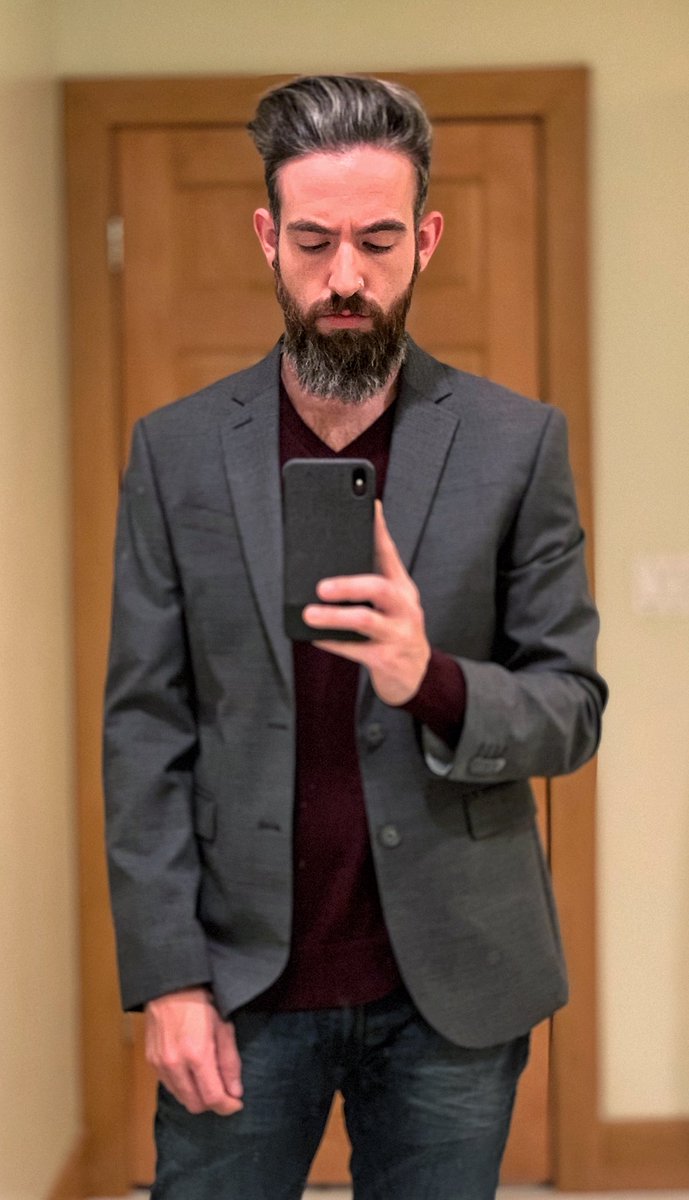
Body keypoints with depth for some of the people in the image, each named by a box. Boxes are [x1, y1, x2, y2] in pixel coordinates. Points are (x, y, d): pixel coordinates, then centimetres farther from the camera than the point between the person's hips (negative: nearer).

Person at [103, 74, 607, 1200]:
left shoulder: (517, 443, -2)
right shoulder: (178, 449, 1)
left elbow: (572, 711, -1)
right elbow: (146, 729, 0)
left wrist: (432, 681, -22)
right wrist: (168, 977, -7)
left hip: (451, 983, 0)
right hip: (244, 980, 0)